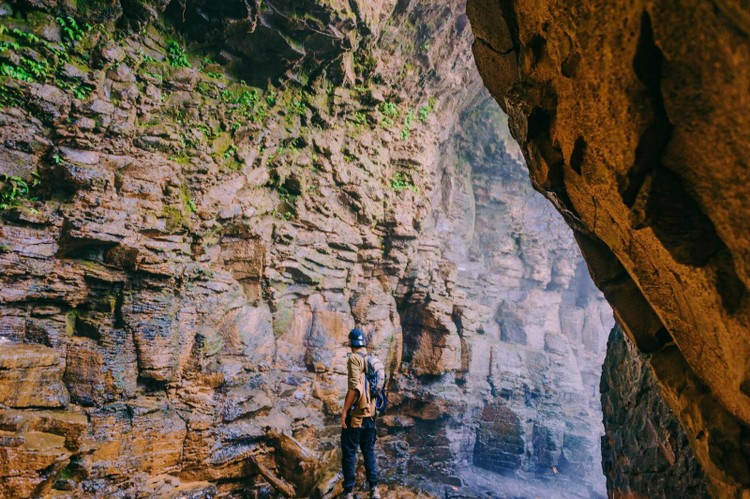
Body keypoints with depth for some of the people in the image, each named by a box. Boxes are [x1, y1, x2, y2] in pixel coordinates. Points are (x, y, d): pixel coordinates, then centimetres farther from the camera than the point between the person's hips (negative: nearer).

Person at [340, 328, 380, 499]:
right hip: (370, 414, 7)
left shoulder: (354, 358, -13)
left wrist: (345, 410, -16)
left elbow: (354, 387, -22)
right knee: (369, 451, 16)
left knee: (349, 452, 4)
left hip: (355, 414, -7)